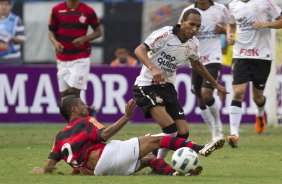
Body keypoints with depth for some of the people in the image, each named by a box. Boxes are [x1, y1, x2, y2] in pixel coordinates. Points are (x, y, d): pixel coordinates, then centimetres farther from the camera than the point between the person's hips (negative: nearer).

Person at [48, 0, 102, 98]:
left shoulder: (88, 11, -3)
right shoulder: (56, 10, 2)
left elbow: (98, 32, 6)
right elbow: (51, 32, 10)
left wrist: (84, 39, -12)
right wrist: (55, 42, -12)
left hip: (81, 58, -3)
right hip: (62, 58, 3)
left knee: (73, 91, -12)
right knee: (64, 93, 3)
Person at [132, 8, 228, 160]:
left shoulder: (193, 44, 3)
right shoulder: (165, 34, -19)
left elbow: (196, 64, 24)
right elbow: (139, 50, -27)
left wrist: (216, 85, 29)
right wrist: (153, 68, -43)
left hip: (167, 86, 7)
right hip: (146, 86, -7)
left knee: (183, 133, 0)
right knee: (171, 129, -25)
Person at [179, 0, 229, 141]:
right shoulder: (188, 11, 1)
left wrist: (223, 30, -9)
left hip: (213, 59, -3)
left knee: (206, 95, -18)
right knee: (201, 100, 6)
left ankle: (217, 125, 6)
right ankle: (216, 134, 20)